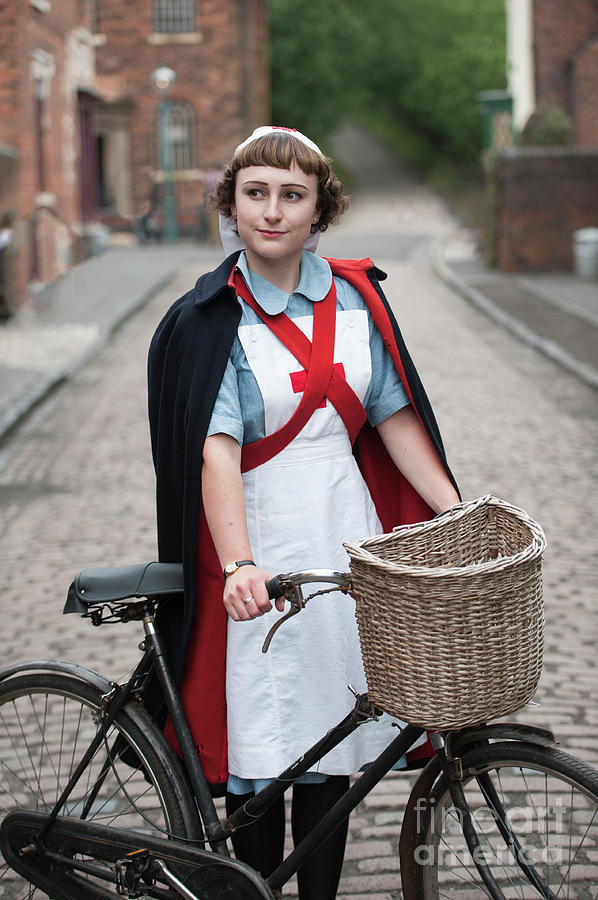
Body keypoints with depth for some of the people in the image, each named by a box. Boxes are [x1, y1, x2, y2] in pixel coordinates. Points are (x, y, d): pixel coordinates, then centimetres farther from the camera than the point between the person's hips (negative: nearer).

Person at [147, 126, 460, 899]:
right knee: (257, 746, 1)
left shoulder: (355, 297, 6)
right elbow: (216, 450, -19)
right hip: (257, 553, -3)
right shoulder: (206, 321, -7)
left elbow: (395, 416, 10)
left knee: (330, 744, 9)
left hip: (345, 536, 4)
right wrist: (239, 564, -33)